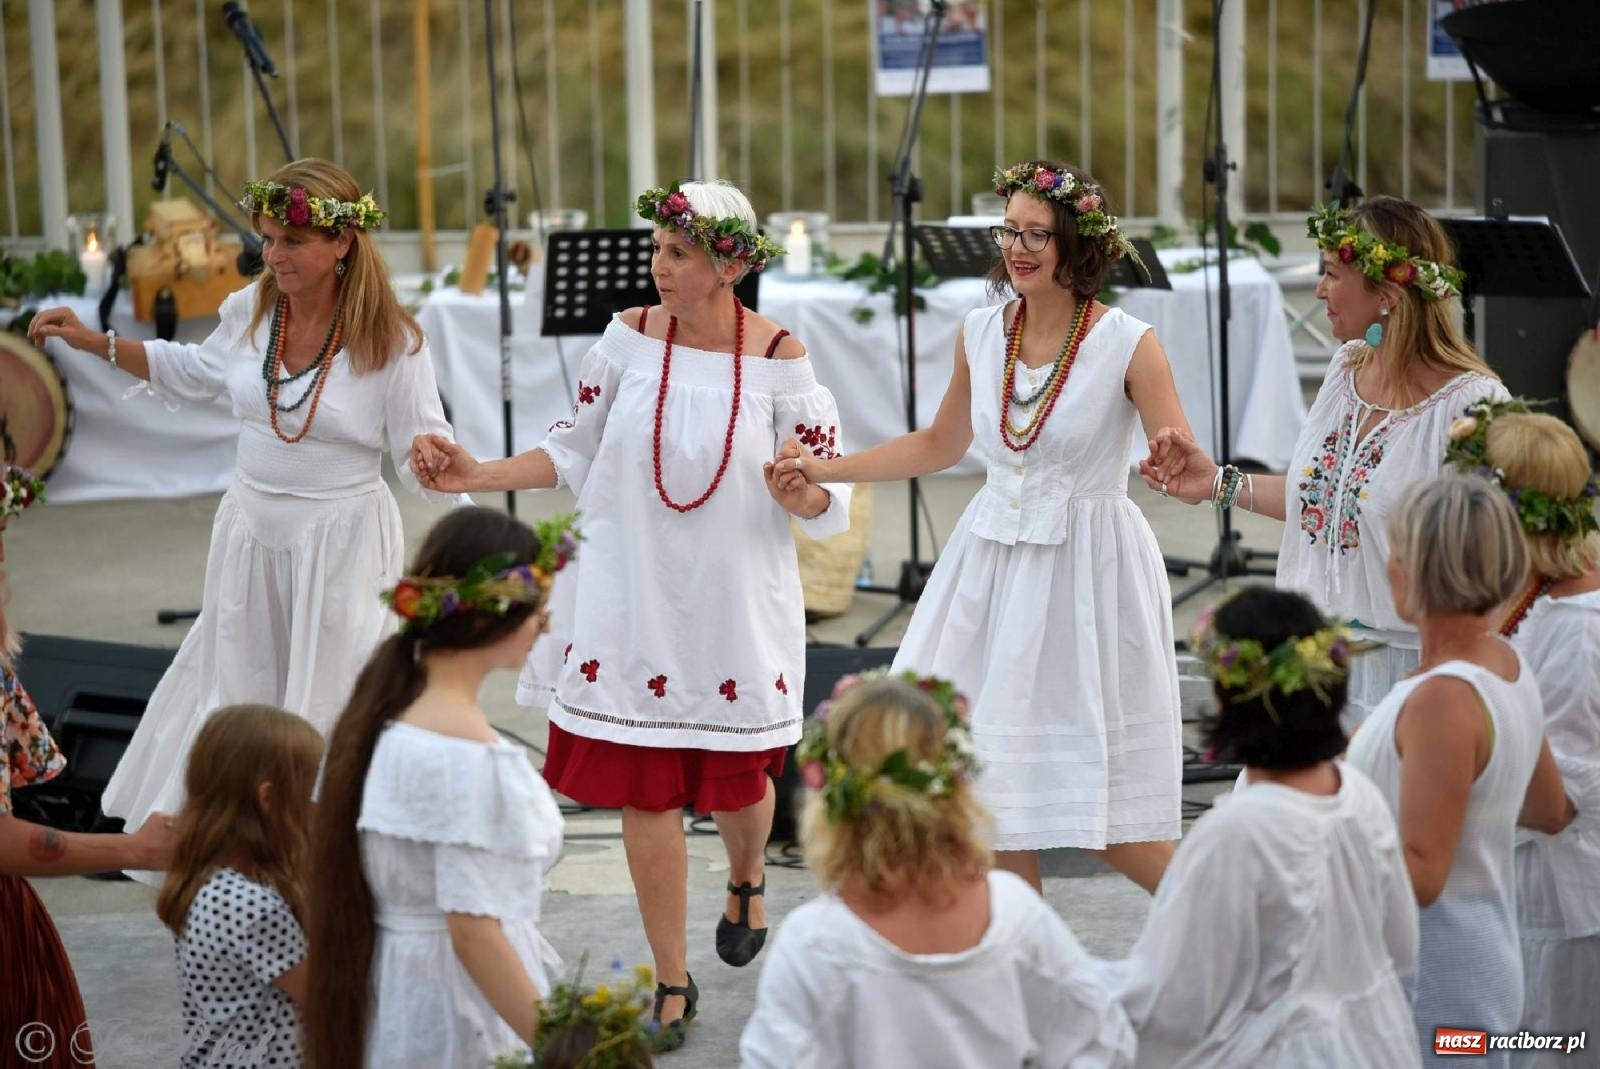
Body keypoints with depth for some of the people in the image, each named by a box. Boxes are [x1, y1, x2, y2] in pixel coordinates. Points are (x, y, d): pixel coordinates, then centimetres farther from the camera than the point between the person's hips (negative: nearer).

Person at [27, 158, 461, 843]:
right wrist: (92, 342, 13)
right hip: (251, 531, 5)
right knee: (234, 688, 18)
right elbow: (192, 373, 17)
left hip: (342, 543, -5)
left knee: (330, 704, 6)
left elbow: (422, 455, -12)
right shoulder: (249, 311, -4)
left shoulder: (389, 342, -18)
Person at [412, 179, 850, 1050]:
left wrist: (797, 493, -28)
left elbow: (828, 501, -6)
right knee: (643, 789, 3)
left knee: (736, 781, 10)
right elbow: (572, 454, 7)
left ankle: (747, 877, 49)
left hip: (735, 604, -1)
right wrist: (475, 476, -4)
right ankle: (672, 984, 19)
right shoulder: (629, 338, -4)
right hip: (634, 596, 1)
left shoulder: (777, 358, -10)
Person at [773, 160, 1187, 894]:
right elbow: (941, 444, 19)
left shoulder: (1127, 345, -11)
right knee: (996, 784, 6)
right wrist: (824, 469, 15)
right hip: (993, 567, 5)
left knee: (1103, 812, -1)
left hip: (1088, 573, -5)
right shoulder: (982, 334, 4)